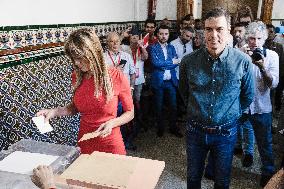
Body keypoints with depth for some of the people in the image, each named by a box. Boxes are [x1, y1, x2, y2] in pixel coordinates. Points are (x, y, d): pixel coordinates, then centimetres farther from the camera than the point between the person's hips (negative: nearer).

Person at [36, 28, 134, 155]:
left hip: (110, 145, -3)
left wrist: (112, 123, -21)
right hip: (84, 143, 4)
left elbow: (130, 113, -6)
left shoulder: (117, 77, -16)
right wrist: (54, 112, -5)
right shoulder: (77, 77, -4)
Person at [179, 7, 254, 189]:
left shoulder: (243, 61, -14)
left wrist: (232, 114, 7)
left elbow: (248, 95, 4)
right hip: (196, 130, 1)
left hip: (226, 132, -1)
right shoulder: (189, 61, -11)